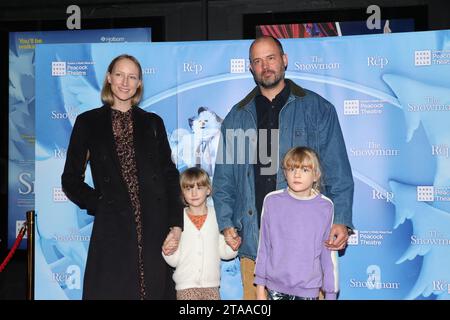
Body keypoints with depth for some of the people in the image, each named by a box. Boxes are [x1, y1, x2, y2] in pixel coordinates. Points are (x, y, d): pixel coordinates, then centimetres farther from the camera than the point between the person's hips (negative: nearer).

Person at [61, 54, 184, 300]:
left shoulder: (153, 123, 13)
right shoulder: (88, 122, 9)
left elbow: (170, 176, 9)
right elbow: (71, 180, 10)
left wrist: (176, 223, -1)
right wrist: (99, 204, -5)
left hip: (155, 229, 1)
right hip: (112, 231, -1)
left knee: (155, 291, 3)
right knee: (112, 291, 0)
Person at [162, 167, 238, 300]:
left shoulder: (217, 216, -1)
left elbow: (223, 253, 5)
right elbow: (174, 261, 0)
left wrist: (232, 248, -15)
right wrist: (167, 251, -20)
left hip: (211, 284, 2)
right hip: (186, 285, -2)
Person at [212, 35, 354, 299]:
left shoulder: (318, 109, 7)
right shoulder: (237, 117, 15)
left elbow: (338, 171, 3)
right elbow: (224, 177, 15)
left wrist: (341, 220, -8)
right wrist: (226, 223, 3)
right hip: (253, 239, 2)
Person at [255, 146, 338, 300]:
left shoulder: (325, 206, -5)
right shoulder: (272, 201, -5)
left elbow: (328, 254, 1)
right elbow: (263, 247, 2)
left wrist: (331, 293, 5)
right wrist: (260, 287, 5)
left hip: (308, 289, 0)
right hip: (276, 287, 1)